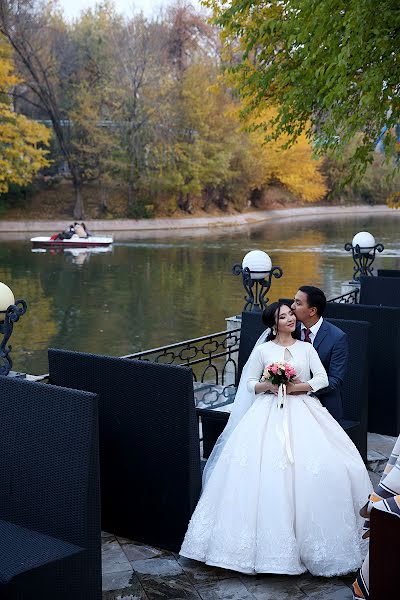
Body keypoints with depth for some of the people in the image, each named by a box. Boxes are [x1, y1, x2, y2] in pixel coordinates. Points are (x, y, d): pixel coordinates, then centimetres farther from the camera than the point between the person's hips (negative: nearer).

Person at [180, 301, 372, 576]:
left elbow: (323, 379, 2)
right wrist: (268, 385, -11)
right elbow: (249, 383, 8)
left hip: (303, 411, 1)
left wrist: (295, 387, -11)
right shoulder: (263, 350, 9)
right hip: (269, 413, -1)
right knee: (262, 467, -20)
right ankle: (269, 537, -10)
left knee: (323, 466, -18)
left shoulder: (306, 348, 13)